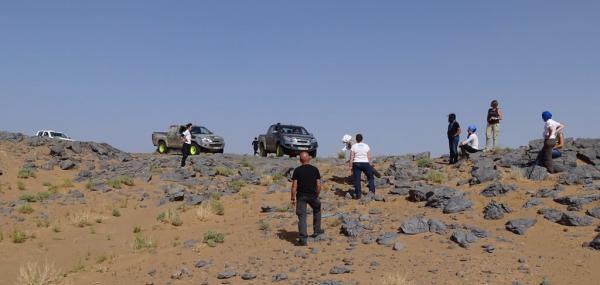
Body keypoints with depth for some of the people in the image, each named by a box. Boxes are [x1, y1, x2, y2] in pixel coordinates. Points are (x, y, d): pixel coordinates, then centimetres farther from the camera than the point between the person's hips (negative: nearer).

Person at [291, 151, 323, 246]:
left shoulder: (297, 170, -6)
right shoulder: (315, 169, 0)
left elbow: (294, 186, -8)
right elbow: (318, 185, 1)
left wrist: (293, 198, 0)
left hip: (301, 196, -2)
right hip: (312, 195, 2)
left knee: (302, 217, -1)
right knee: (317, 210, 29)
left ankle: (303, 239, -6)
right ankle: (317, 230, 33)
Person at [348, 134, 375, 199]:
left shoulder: (353, 146, -1)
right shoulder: (366, 146, 2)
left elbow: (351, 158, -4)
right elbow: (369, 157, 1)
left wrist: (350, 166, 1)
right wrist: (369, 165, 13)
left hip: (356, 164, 0)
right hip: (365, 164, 1)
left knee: (357, 179, 2)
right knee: (371, 177, 19)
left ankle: (357, 194, 1)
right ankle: (371, 190, 9)